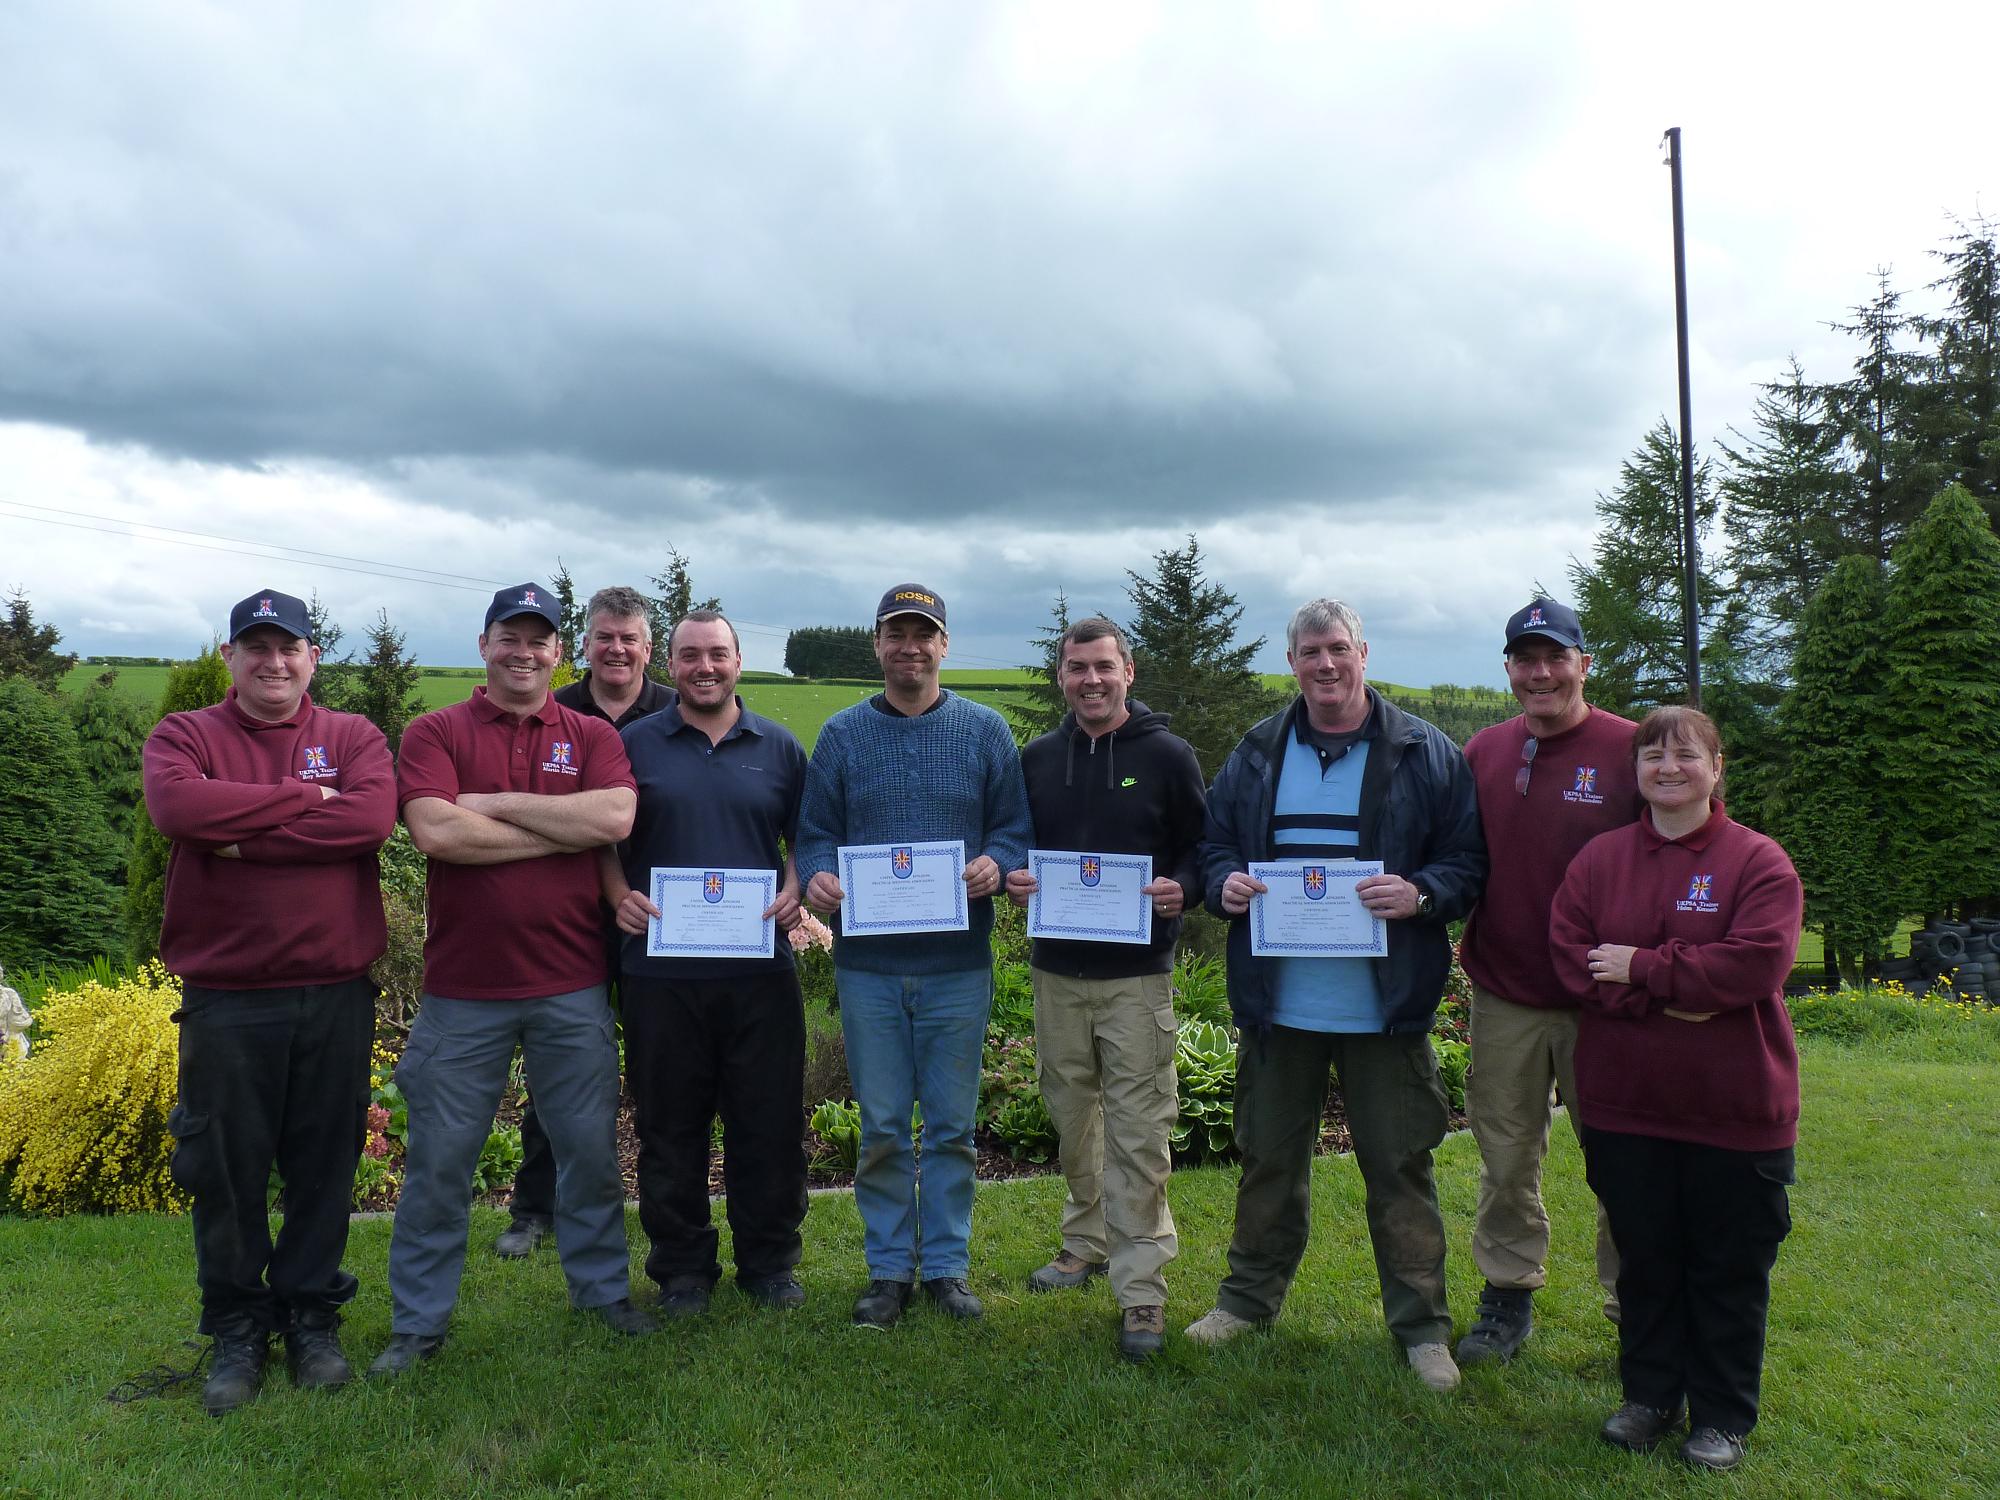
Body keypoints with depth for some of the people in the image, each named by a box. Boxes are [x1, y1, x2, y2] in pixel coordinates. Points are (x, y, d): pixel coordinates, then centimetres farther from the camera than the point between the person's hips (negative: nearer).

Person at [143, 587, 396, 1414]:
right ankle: (236, 1330, 26)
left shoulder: (353, 736, 5)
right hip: (224, 1000, 0)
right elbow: (177, 804, -19)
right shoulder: (186, 735, 3)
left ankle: (312, 1318, 27)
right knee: (227, 1172, 8)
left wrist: (241, 835, -15)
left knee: (325, 1166, 10)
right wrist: (308, 798, -15)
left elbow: (373, 816, -16)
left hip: (336, 995, 1)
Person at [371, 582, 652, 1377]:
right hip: (462, 990, -1)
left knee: (590, 1147, 12)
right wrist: (565, 830, -11)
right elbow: (435, 831, -16)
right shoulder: (435, 733, 1)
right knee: (440, 1158, 9)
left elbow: (616, 817, -13)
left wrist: (497, 804, -11)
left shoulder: (592, 736, 6)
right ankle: (418, 1320, 25)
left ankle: (604, 1289, 31)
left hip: (572, 988, 1)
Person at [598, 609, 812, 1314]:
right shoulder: (635, 743, 6)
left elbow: (807, 838, 13)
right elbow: (604, 838, 9)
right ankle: (681, 1268, 24)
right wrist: (619, 896, -8)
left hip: (760, 966, 1)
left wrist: (795, 891, -6)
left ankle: (769, 1262, 23)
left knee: (769, 1122, 6)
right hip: (661, 968, 0)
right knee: (671, 1126, 8)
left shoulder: (779, 747, 10)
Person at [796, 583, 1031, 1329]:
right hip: (868, 962, 0)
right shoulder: (842, 734, 7)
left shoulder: (985, 731, 6)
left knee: (952, 1123, 8)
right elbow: (816, 834, 7)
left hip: (958, 963, 0)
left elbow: (1015, 827, 5)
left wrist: (996, 864, -17)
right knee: (882, 1126, 8)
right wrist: (817, 878, -14)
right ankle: (888, 1268, 21)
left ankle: (947, 1263, 23)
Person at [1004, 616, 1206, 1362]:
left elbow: (1203, 848, 2)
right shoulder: (1037, 759, 9)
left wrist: (1182, 889, -19)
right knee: (1073, 1119, 15)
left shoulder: (1167, 756, -1)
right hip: (1057, 970, 4)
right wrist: (1012, 878, -6)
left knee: (1138, 1132, -4)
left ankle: (1141, 1287, 4)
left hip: (1137, 974, -4)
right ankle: (1088, 1241, 34)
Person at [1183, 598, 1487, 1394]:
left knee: (1399, 1166, 7)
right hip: (1277, 1003, 3)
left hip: (1385, 1008, -3)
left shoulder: (1424, 754, -1)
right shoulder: (1257, 754, 8)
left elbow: (1469, 860, -1)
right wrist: (1224, 883, -9)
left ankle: (1422, 1326, 23)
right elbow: (1214, 843, 14)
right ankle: (1249, 1296, 34)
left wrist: (1421, 894, -21)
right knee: (1268, 1157, 16)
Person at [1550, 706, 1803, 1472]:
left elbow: (1758, 962, -19)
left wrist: (1642, 967, -17)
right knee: (1644, 1261, 15)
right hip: (1625, 1102, 2)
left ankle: (1722, 1416, 27)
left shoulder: (1759, 861, -5)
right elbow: (1568, 951, -6)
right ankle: (1648, 1395, 31)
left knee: (1730, 1271, 11)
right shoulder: (1601, 858, 4)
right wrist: (1668, 999, -18)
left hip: (1733, 1108, -2)